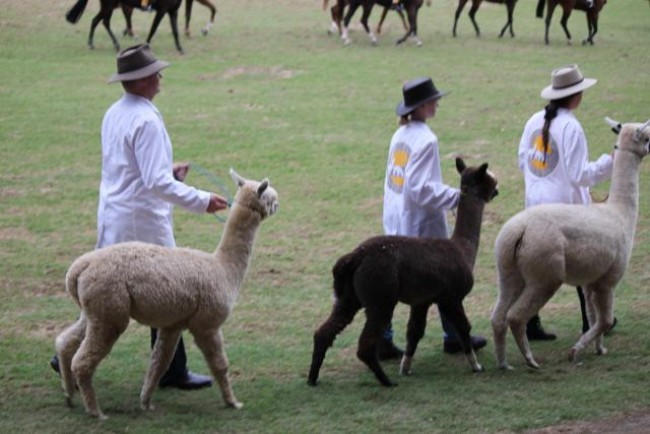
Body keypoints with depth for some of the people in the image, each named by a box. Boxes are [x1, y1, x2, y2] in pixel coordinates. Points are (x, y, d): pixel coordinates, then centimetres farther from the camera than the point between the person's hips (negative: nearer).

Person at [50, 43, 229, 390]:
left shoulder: (113, 114, 8)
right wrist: (201, 201, -21)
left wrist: (168, 171, 16)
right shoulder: (145, 121, -20)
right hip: (142, 221, -9)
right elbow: (156, 183, -24)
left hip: (112, 216, 9)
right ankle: (172, 371, 11)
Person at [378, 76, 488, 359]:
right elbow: (420, 188, -24)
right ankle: (454, 337, 18)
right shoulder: (425, 139, -18)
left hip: (396, 221, 8)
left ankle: (382, 339, 6)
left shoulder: (401, 134, 7)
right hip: (421, 224, -8)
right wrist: (456, 197, -20)